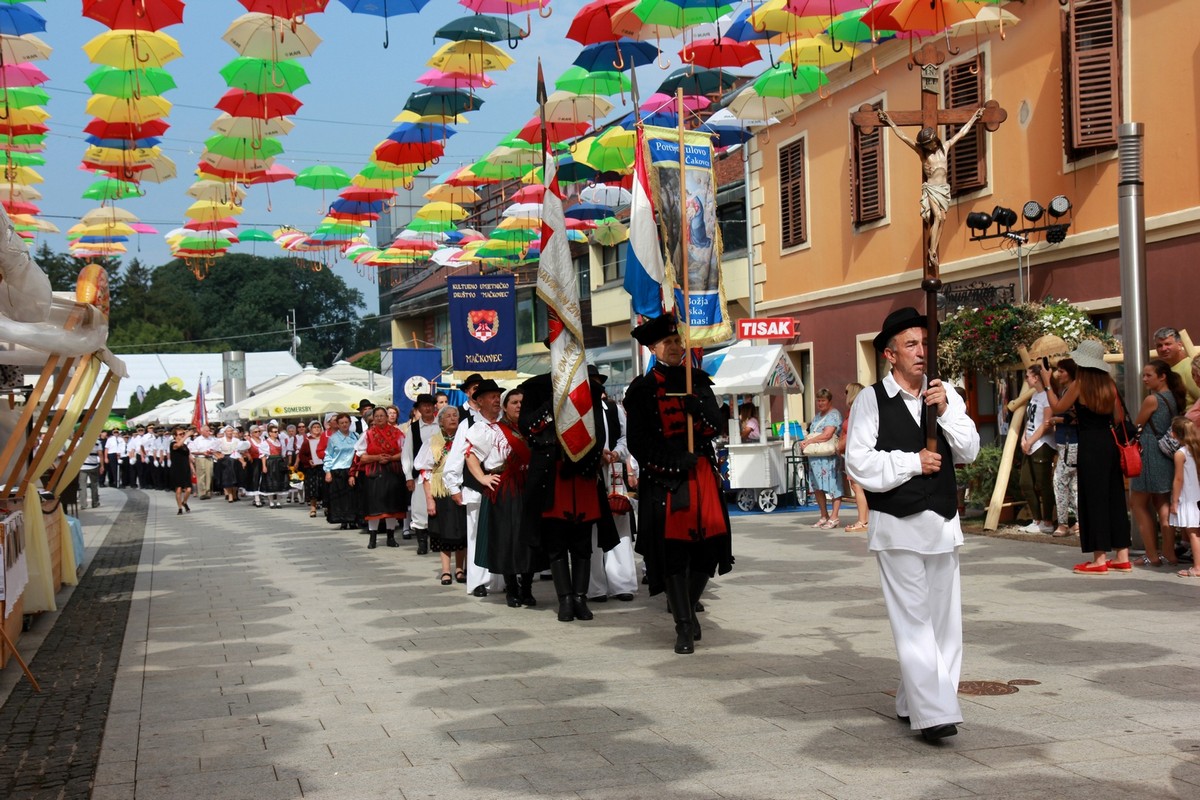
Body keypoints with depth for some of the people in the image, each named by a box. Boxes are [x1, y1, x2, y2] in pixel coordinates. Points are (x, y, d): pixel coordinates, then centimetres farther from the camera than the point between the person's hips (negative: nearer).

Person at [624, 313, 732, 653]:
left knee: (707, 546, 2)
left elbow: (715, 427, 4)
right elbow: (638, 443, -4)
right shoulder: (642, 389, 1)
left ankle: (689, 609, 26)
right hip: (663, 479, -3)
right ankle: (684, 627, 4)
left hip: (702, 474, 4)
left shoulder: (699, 381, 12)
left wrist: (695, 405, -14)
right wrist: (675, 461, -14)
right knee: (671, 549, -5)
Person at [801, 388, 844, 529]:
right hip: (815, 457, 9)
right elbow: (812, 433, 23)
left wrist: (808, 441, -14)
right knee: (818, 487, 11)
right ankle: (824, 516, 20)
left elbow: (827, 435, -18)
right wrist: (805, 441, 1)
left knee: (833, 487, -6)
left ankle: (834, 518, -4)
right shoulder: (818, 415, 21)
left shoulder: (834, 415, -7)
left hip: (829, 456, -9)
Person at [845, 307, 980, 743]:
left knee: (943, 620, 8)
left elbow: (969, 451, 3)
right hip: (898, 525, -5)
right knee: (913, 621, -8)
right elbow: (859, 463, -11)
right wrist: (914, 462, -10)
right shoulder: (871, 400, -5)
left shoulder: (944, 394, 9)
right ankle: (933, 713, -9)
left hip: (943, 522, 6)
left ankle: (914, 703, 19)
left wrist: (945, 410, -10)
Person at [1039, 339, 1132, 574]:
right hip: (1110, 442, 6)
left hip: (1090, 445, -6)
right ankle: (1122, 556, 16)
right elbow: (1119, 418, 11)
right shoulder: (1109, 384, 6)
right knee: (1114, 497, 11)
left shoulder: (1079, 385, -9)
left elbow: (1057, 408, 3)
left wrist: (1047, 384, 12)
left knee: (1093, 498, 0)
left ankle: (1100, 559, 2)